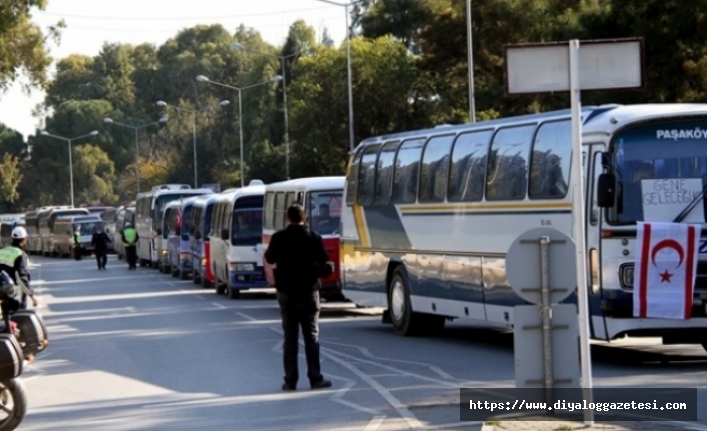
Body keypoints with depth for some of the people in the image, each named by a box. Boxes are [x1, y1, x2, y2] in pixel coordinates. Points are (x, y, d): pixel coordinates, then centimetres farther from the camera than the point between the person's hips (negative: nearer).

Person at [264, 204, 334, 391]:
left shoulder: (279, 238, -5)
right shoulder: (314, 239, -8)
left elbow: (270, 258, 13)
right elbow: (324, 266, -7)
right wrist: (330, 266, 15)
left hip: (286, 293, 1)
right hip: (308, 292, -1)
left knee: (290, 337, 5)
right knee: (312, 337, 4)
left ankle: (290, 380, 3)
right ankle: (315, 378, 2)